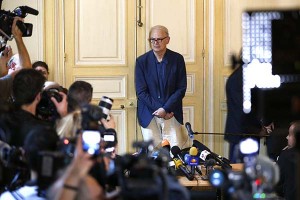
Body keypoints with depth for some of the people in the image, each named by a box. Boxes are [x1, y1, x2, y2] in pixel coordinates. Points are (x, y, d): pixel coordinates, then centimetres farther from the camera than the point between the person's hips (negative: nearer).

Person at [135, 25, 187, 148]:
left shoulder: (177, 59, 1)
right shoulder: (142, 61, 0)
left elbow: (181, 89, 1)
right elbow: (141, 92, -2)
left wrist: (166, 109, -11)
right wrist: (158, 110, -12)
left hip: (171, 113, 0)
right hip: (149, 115, 0)